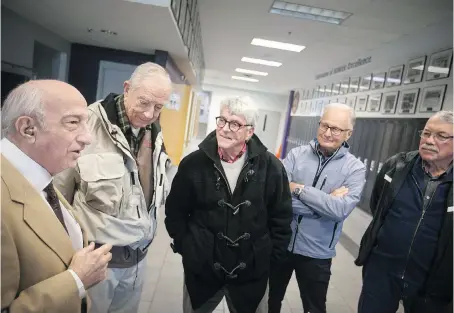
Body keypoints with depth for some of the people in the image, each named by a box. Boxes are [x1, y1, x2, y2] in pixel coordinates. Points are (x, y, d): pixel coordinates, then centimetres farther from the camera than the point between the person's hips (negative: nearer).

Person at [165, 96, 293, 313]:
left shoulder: (270, 167, -10)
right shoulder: (193, 163, -9)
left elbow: (281, 217, 0)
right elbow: (175, 211, 2)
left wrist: (271, 256, 0)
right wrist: (184, 246, 0)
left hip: (252, 272, 0)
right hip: (200, 269, 1)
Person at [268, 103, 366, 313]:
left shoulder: (355, 169, -9)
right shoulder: (296, 154, -7)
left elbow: (340, 210, -24)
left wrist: (299, 188, -21)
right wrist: (325, 201, -22)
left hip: (316, 254, -1)